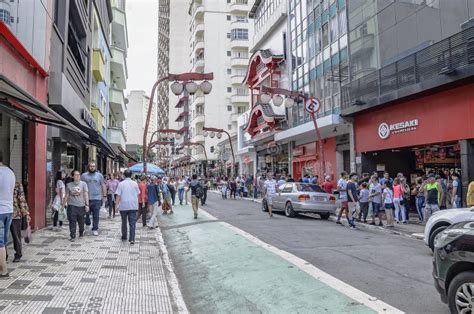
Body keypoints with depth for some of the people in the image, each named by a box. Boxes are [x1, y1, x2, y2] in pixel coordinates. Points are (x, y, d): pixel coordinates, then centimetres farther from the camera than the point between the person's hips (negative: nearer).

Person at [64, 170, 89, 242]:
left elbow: (86, 194, -3)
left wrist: (87, 204, -9)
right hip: (72, 205, 0)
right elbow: (67, 196, 12)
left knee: (81, 221, 11)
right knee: (72, 221, -7)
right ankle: (72, 236, -2)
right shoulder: (69, 185, 6)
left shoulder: (83, 184, 2)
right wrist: (63, 205, 11)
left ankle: (81, 233, 33)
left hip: (81, 205, 0)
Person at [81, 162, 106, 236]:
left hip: (97, 198, 0)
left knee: (96, 215, 1)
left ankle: (95, 229, 10)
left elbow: (103, 186, 8)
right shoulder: (84, 175, 6)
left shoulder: (99, 175, 7)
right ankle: (87, 224, 31)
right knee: (86, 213, 6)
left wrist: (104, 196, 3)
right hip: (86, 198, 0)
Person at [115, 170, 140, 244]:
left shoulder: (121, 184, -5)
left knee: (124, 222, 16)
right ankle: (132, 239, -7)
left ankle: (124, 237, 25)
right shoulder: (135, 184, 1)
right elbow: (138, 194, 9)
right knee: (132, 223, 0)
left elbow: (118, 195, -6)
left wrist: (117, 205, 0)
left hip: (123, 206, 0)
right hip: (133, 206, 0)